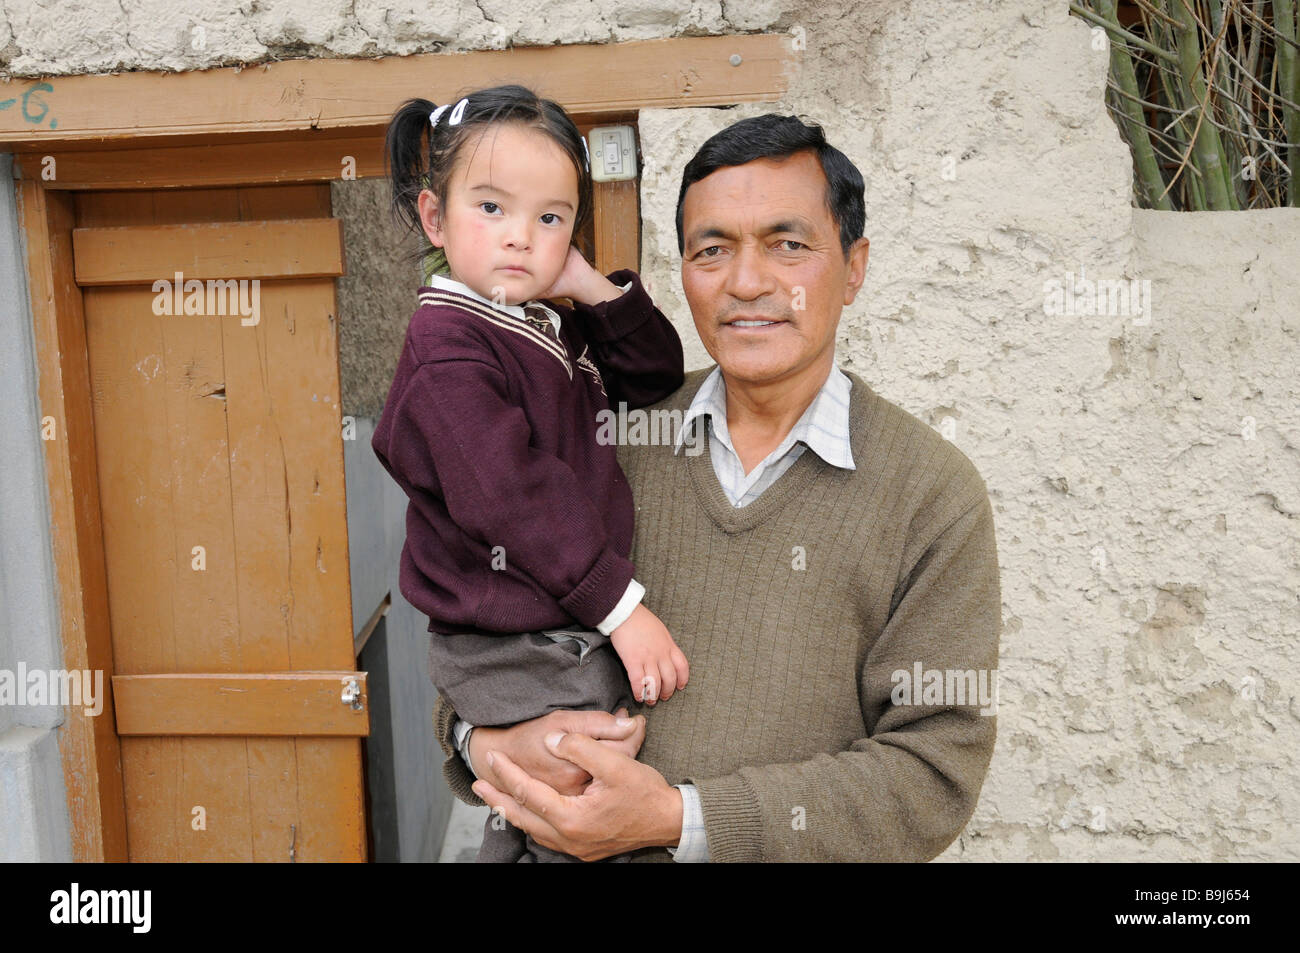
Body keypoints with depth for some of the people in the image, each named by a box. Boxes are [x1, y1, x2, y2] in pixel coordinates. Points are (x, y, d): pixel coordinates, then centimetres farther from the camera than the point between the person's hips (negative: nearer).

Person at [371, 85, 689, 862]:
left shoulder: (554, 330, 11)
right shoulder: (449, 347, -17)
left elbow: (658, 377, 15)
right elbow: (513, 498, -23)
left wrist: (596, 290, 0)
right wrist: (622, 607, -22)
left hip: (577, 634, 9)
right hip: (518, 660, -9)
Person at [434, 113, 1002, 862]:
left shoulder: (937, 494, -15)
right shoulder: (615, 441, -7)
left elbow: (936, 768, -18)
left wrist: (681, 819, -25)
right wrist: (486, 744, -20)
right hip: (590, 847, 3)